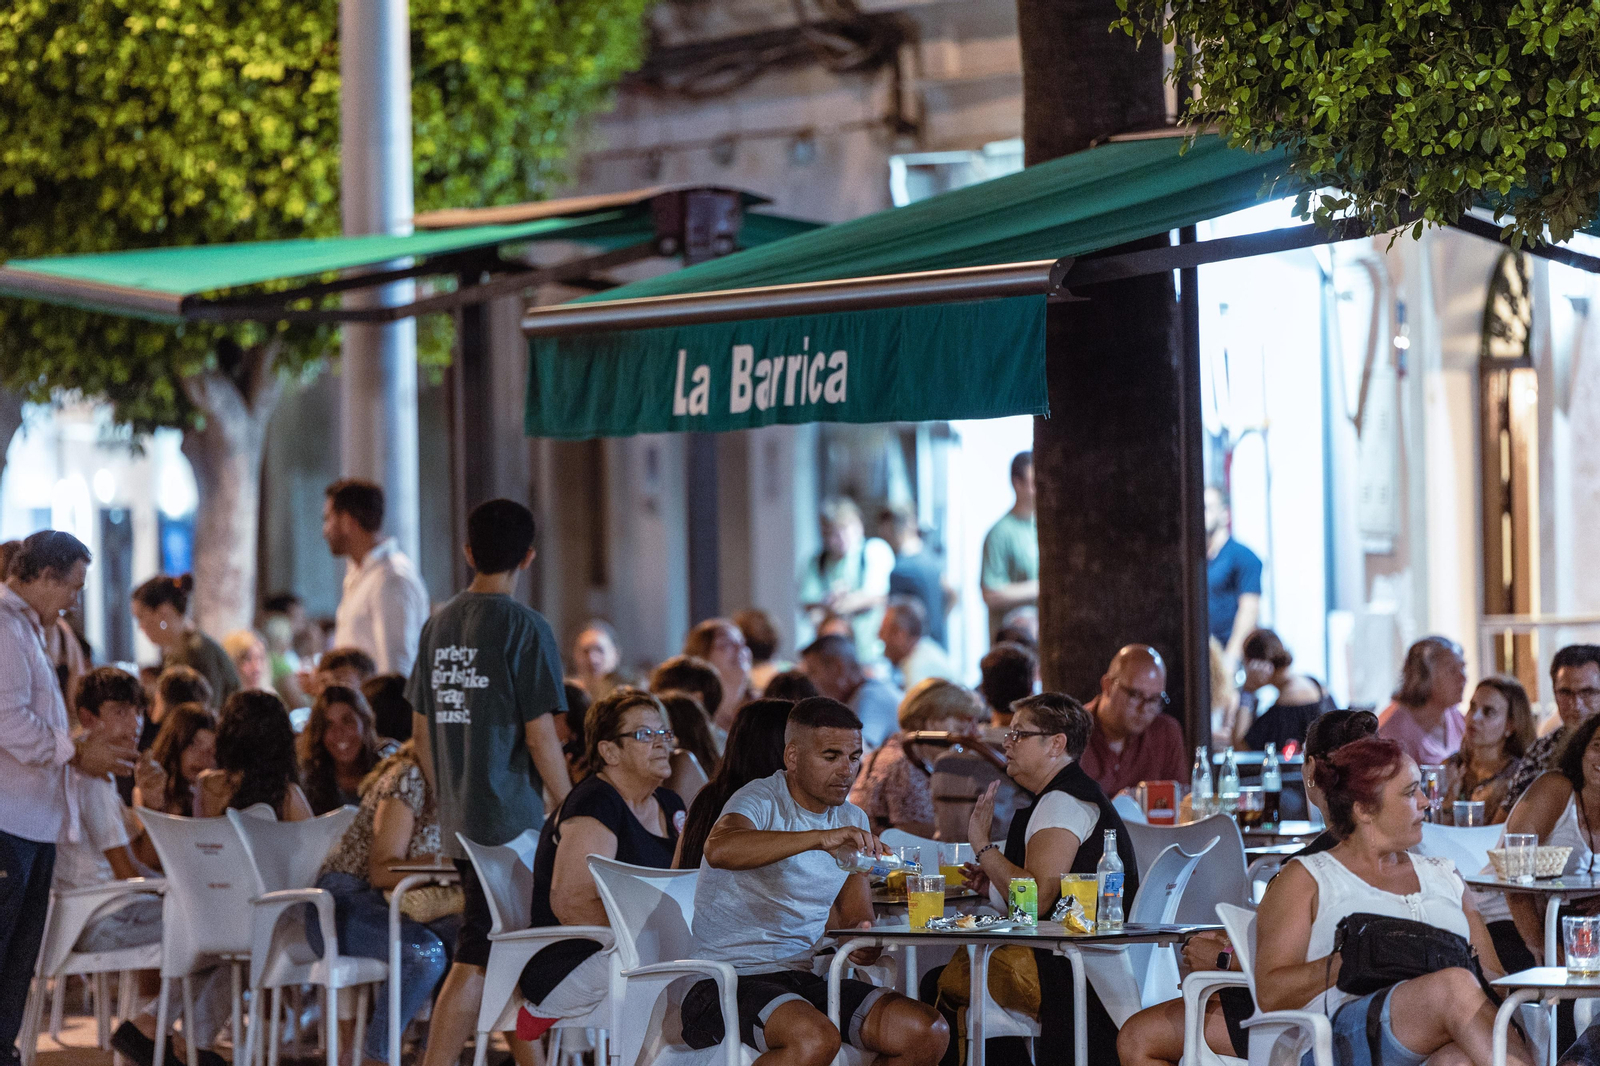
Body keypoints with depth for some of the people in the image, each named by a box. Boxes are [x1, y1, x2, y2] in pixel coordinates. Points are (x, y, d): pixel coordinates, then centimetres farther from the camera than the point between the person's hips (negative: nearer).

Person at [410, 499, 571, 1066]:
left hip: (458, 822, 7)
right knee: (474, 961, -5)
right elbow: (540, 734, -13)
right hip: (510, 820, -7)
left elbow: (421, 733, 13)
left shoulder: (438, 625, 8)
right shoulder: (525, 627, -11)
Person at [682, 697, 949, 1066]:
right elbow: (720, 849, -34)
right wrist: (820, 838, -42)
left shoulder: (852, 821, 15)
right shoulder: (761, 801, -9)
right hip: (735, 978, -7)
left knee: (928, 1032, -12)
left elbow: (855, 916, 20)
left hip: (805, 979, 7)